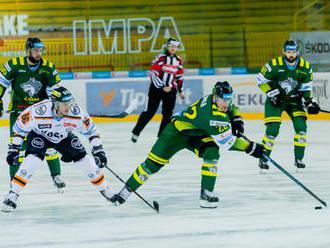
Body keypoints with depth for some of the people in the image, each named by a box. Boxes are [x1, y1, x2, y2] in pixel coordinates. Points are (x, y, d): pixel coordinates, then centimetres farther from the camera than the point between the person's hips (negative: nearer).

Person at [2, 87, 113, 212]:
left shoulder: (77, 113, -31)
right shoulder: (38, 111, -37)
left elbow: (91, 131, -14)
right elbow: (19, 128, -21)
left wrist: (98, 150, -18)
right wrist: (13, 149, -21)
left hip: (64, 137, 3)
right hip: (39, 135, -2)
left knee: (85, 162, -5)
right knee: (32, 161, -27)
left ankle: (104, 189, 19)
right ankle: (12, 195, -18)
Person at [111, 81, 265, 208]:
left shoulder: (223, 101, -14)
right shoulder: (212, 114, -38)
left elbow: (232, 109, 13)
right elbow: (227, 141, -36)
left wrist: (237, 121, -8)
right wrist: (252, 148, -34)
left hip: (197, 134, 7)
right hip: (177, 132, -7)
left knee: (212, 152, -22)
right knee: (154, 162, -5)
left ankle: (206, 193, -17)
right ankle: (126, 191, 8)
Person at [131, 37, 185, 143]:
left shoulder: (178, 60, 8)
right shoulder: (161, 58, -10)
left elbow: (179, 76, 19)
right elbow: (153, 73, -15)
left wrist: (180, 90, 21)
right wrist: (162, 87, -19)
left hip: (170, 90, 5)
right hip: (157, 88, -5)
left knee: (168, 114, 4)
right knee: (150, 112, -7)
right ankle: (136, 132, 1)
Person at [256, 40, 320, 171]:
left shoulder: (305, 67, -9)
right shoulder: (274, 64, -21)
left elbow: (306, 87, 3)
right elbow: (261, 80, -11)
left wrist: (309, 102, -9)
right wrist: (272, 94, -16)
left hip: (294, 99, 3)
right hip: (275, 100, -3)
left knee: (301, 126, -10)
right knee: (272, 129, -12)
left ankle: (298, 159, 4)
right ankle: (263, 159, 5)